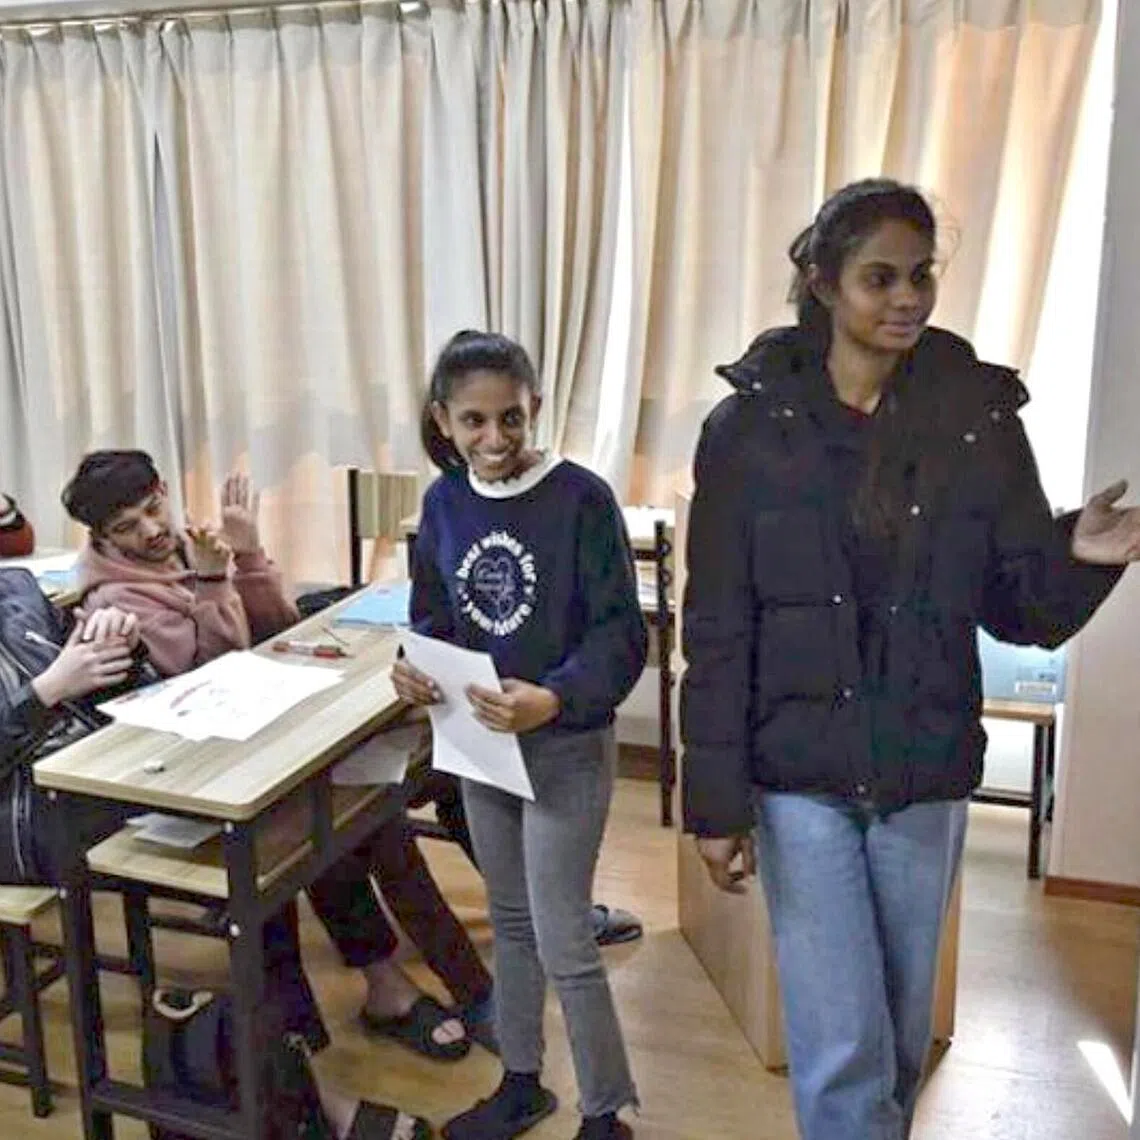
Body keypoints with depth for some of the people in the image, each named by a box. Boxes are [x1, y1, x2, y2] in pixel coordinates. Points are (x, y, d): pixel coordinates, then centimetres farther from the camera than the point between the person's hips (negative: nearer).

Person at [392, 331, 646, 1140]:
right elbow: (433, 616, 8)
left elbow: (621, 635, -20)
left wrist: (555, 700, -34)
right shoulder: (444, 502, -2)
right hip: (478, 742, 6)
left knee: (564, 942, 1)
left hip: (566, 748, -6)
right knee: (511, 918, 21)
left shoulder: (582, 499, -19)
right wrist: (415, 667, -13)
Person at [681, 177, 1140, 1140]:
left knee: (901, 1036, 17)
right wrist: (717, 800, -7)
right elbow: (717, 632, -6)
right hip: (800, 776, -2)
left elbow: (1024, 613, 1)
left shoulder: (980, 417, -3)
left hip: (926, 777, 3)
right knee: (841, 1045, 0)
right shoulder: (751, 426, -8)